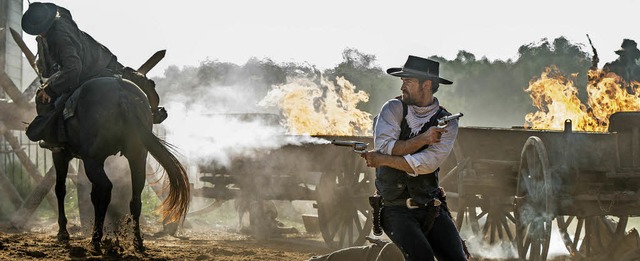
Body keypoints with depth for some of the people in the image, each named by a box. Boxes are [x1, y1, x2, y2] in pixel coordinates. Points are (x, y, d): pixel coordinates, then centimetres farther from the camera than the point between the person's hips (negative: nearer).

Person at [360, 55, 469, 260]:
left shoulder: (446, 123, -1)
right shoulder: (393, 109, 1)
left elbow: (427, 164, -14)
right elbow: (385, 147, -14)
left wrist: (381, 160, -14)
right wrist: (423, 139, -19)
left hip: (431, 209, 2)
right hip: (395, 210, -2)